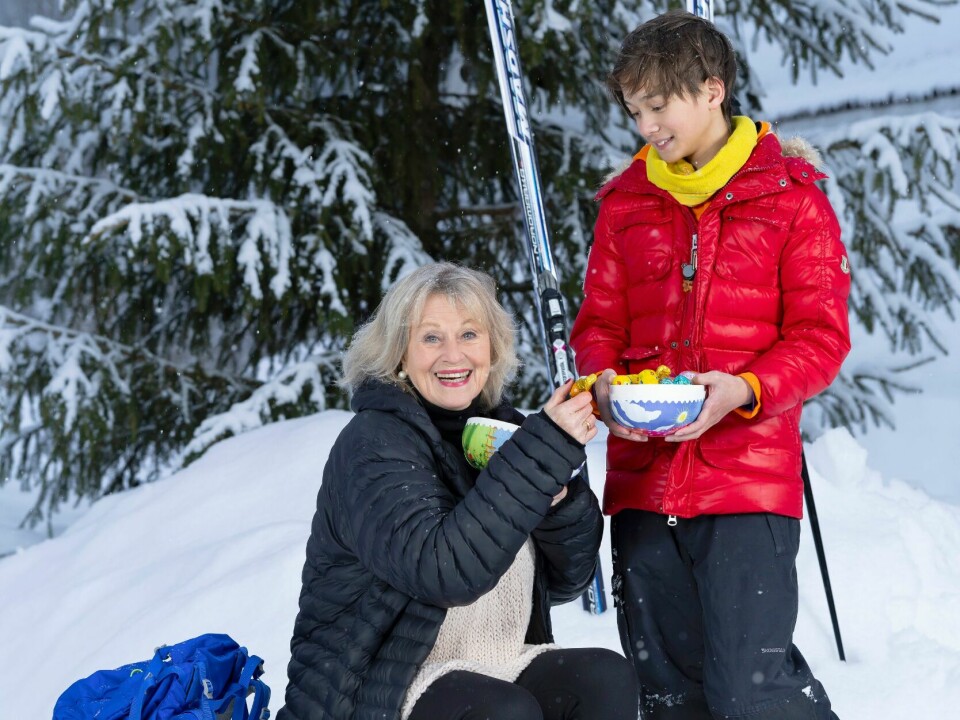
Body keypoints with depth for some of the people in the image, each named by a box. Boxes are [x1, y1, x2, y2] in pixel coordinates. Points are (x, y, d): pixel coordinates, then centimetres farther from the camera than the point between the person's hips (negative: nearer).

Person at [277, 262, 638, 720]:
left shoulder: (502, 429, 8)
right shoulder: (372, 444, -12)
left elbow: (564, 581, 10)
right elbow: (445, 569, -30)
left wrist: (557, 500, -11)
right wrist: (545, 449, -29)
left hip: (501, 668, 7)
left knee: (609, 678, -17)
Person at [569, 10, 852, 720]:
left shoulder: (789, 195, 0)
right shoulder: (627, 202, 11)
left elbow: (821, 337, -3)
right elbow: (598, 324, 15)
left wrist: (744, 391, -20)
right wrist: (603, 382, -8)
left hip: (748, 477, -4)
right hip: (641, 479, 5)